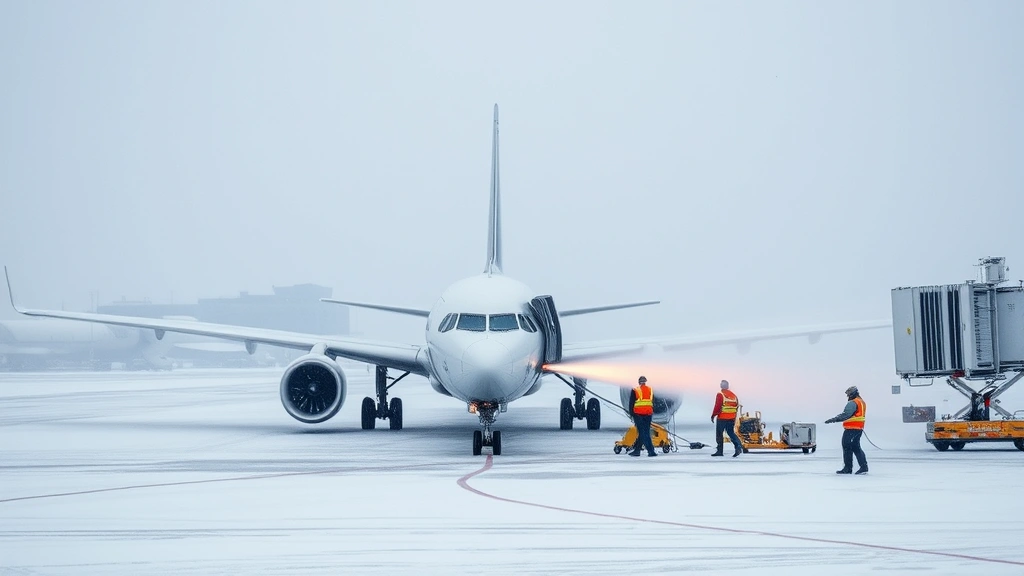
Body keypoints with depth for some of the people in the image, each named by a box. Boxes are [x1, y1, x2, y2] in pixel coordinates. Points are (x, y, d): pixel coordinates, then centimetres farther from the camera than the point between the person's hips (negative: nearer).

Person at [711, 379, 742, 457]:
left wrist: (713, 415, -5)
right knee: (731, 432, 14)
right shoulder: (733, 395, 7)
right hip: (731, 418, 6)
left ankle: (720, 451, 7)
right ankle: (739, 445, -9)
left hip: (722, 418, -6)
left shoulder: (720, 395, -12)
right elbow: (737, 406, 12)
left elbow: (717, 407, -16)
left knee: (719, 433, 6)